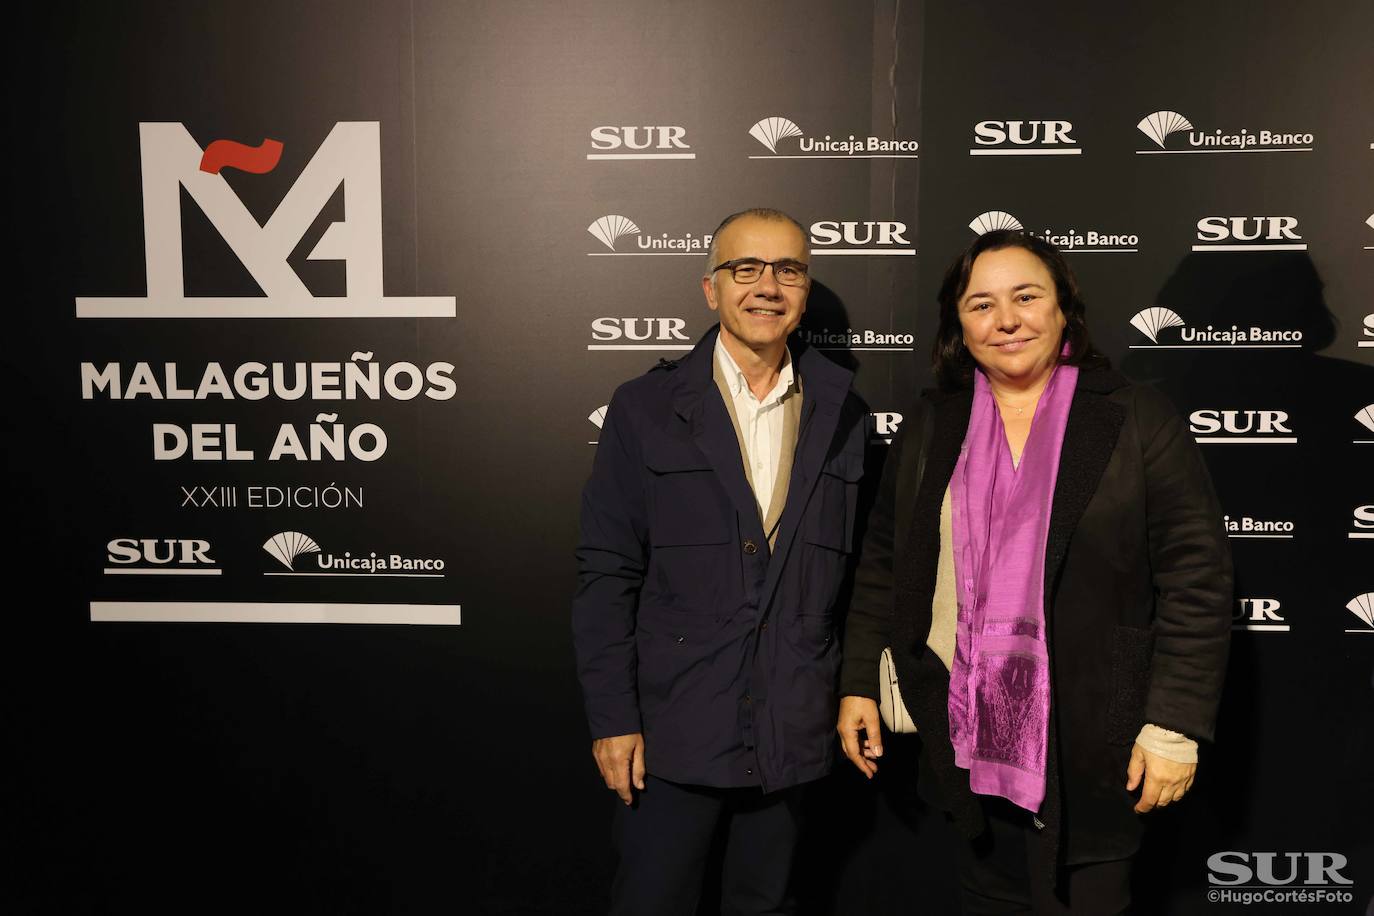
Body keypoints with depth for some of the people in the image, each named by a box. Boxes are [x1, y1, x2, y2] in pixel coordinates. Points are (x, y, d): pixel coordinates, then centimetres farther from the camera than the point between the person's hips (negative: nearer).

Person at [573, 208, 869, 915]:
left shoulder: (843, 415, 4)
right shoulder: (645, 408, -3)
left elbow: (858, 567, 8)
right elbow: (606, 573, -5)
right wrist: (612, 719, -8)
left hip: (793, 734, 3)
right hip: (672, 731, -2)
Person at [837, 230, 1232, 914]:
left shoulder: (1137, 420, -5)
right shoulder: (929, 427, 6)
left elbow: (1195, 580, -8)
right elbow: (882, 565, 10)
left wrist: (1175, 726, -12)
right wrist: (858, 684, 6)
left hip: (1089, 742, -3)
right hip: (966, 733, 3)